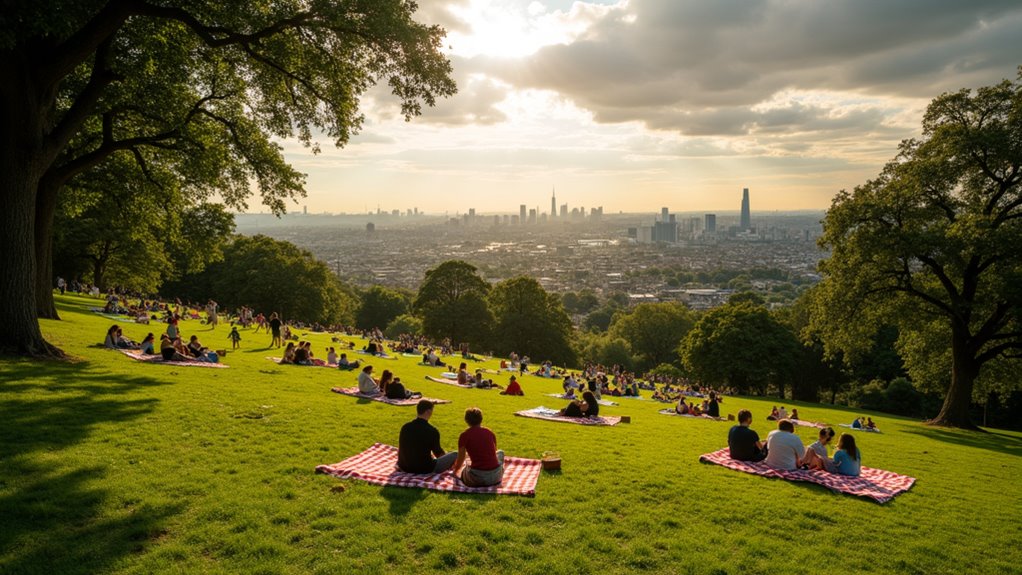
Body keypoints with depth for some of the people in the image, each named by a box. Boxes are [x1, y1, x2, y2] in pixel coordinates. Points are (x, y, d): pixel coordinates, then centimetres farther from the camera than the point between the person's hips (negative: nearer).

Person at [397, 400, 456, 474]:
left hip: (404, 468, 6)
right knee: (455, 454, 5)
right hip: (424, 470, -6)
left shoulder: (405, 427, -2)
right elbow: (438, 453, 0)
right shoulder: (432, 431, -16)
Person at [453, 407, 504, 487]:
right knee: (500, 453, 33)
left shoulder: (464, 435, -2)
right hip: (494, 477, 2)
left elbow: (460, 460, 5)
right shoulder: (490, 433, 9)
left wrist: (454, 471, 28)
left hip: (476, 479, -2)